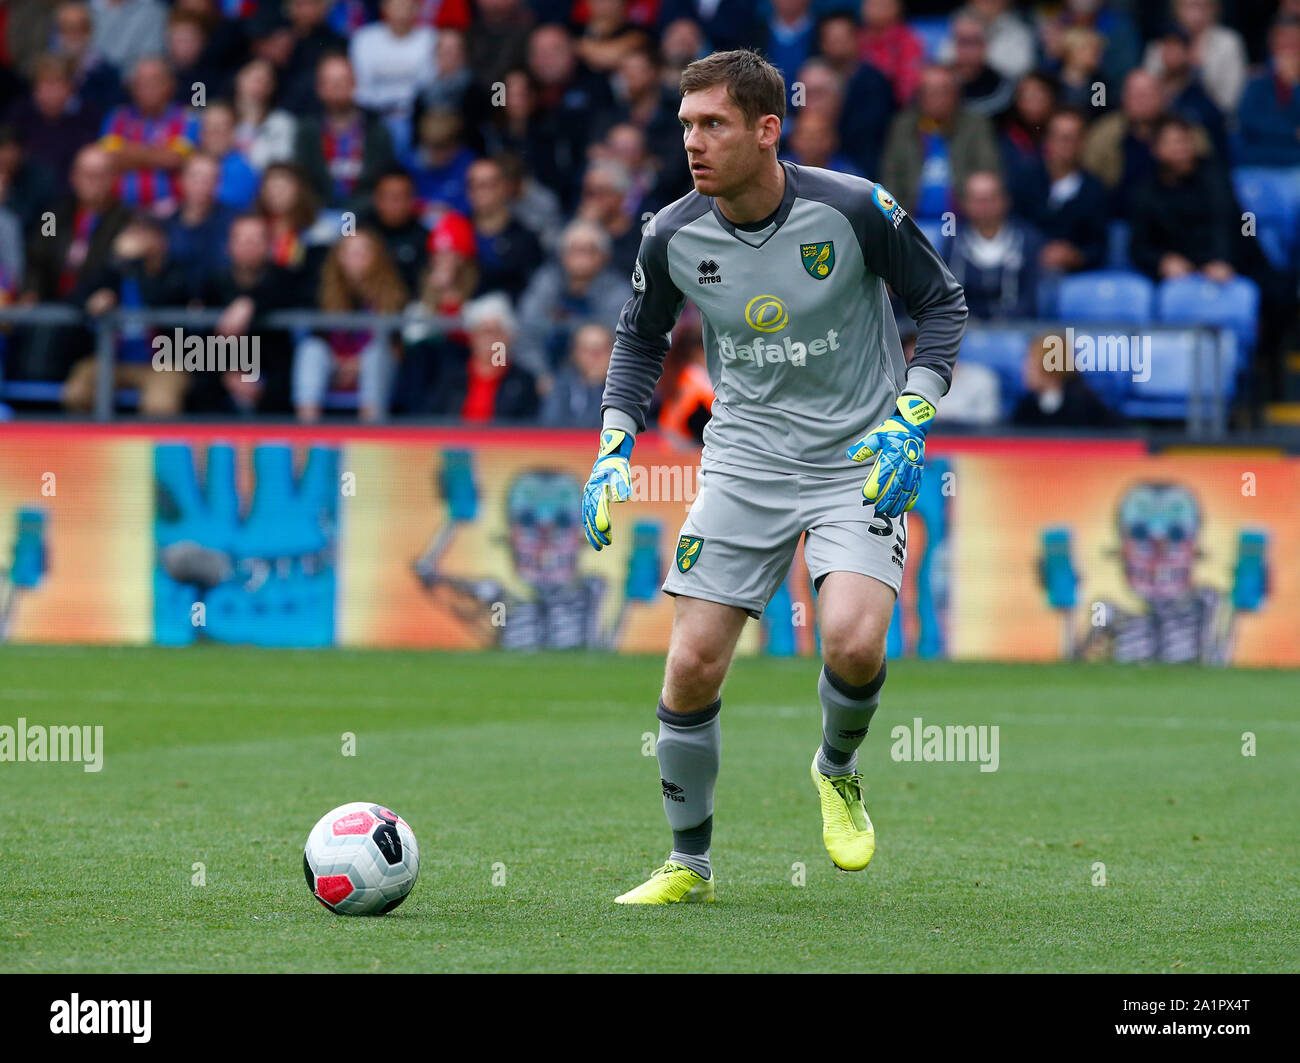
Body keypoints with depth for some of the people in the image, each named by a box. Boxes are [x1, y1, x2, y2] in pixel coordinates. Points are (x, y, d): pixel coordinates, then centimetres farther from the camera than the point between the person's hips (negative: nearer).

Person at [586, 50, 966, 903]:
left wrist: (911, 421, -12)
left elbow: (942, 304, -2)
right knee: (692, 665, -5)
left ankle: (838, 771, 10)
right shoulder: (675, 237, -7)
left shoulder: (854, 210, -16)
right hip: (745, 461, 3)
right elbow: (641, 336, 13)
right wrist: (614, 449, 3)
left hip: (860, 461, -3)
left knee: (855, 643, -25)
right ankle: (689, 864, 16)